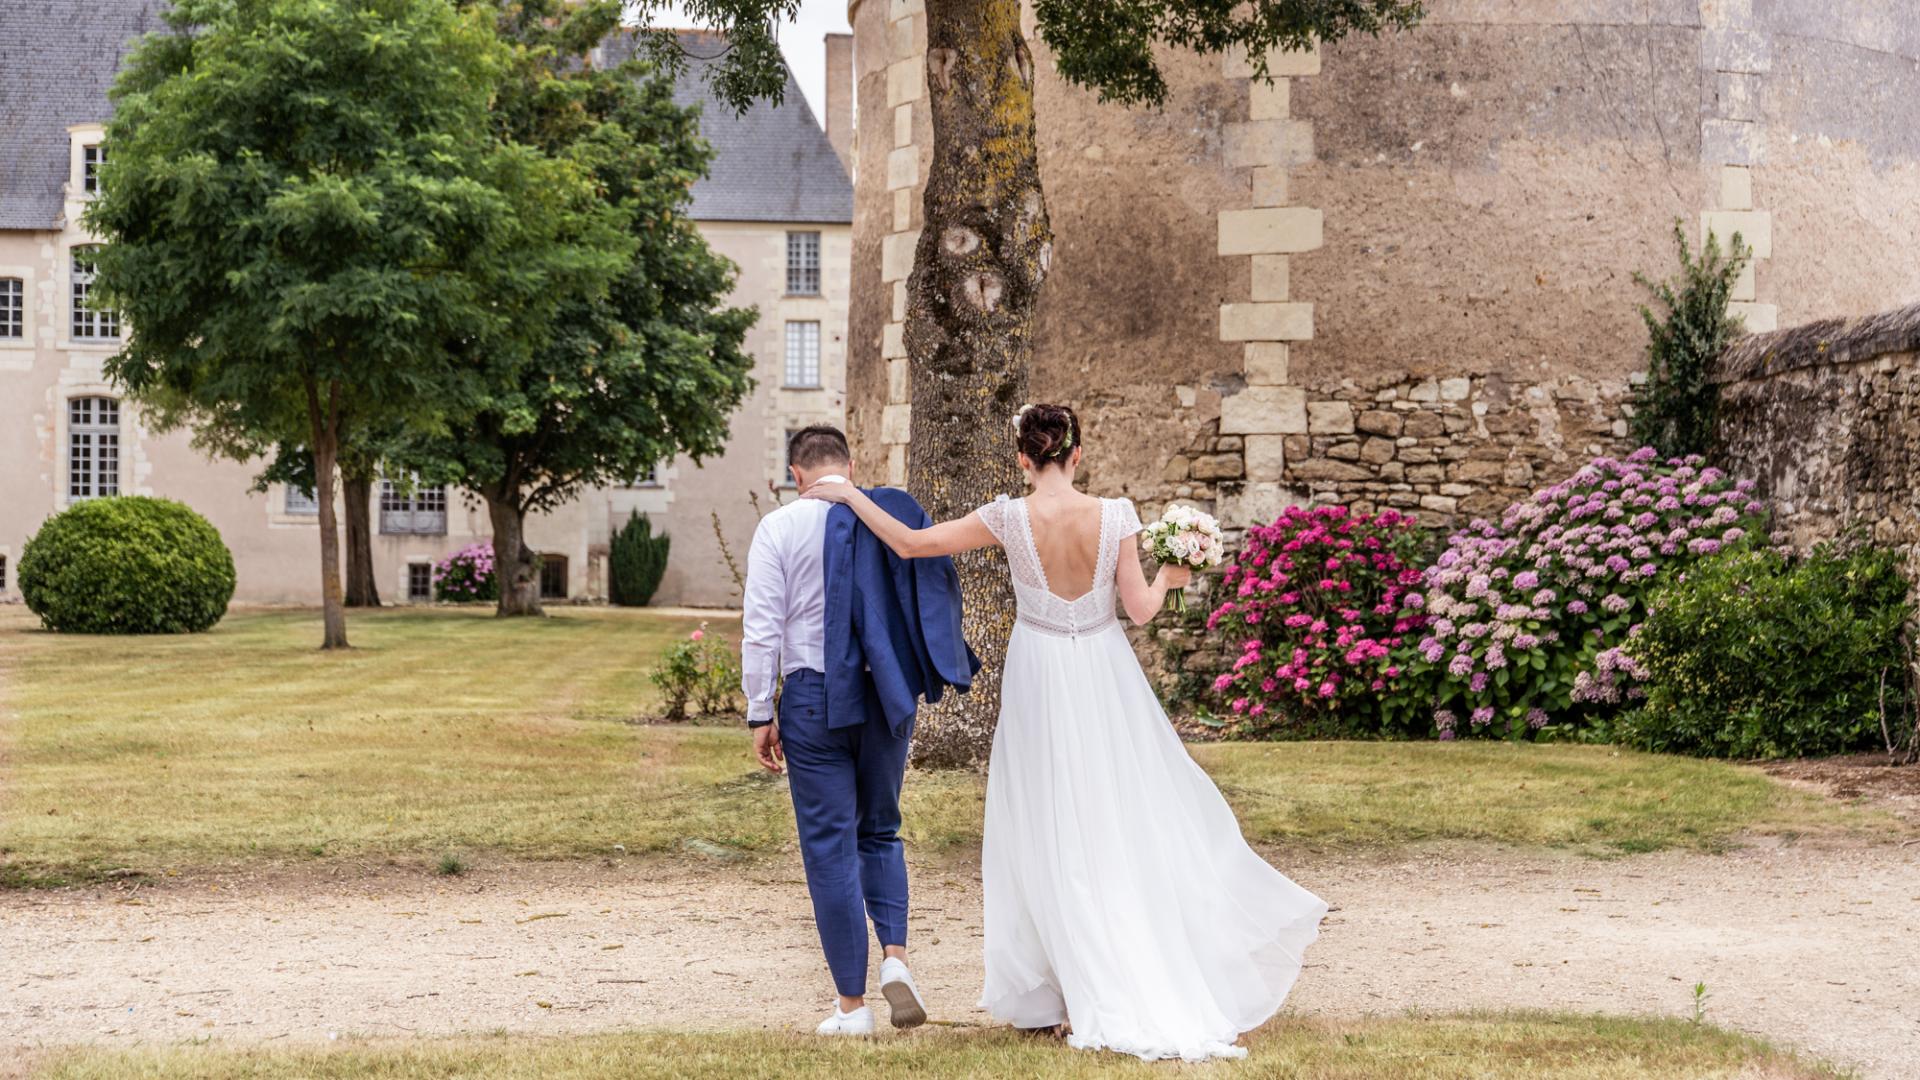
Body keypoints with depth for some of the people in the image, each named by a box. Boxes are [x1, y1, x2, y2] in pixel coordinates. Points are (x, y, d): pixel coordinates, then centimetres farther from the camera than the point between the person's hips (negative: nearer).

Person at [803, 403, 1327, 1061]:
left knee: (1055, 839, 8)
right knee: (1133, 821, 12)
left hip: (1041, 686, -1)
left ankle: (1085, 1002, 10)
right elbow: (1140, 609, -7)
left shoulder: (1010, 519, -13)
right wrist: (1168, 579, 13)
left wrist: (849, 495, 1)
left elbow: (909, 543, -11)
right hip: (1106, 682, 1)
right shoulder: (1114, 516, -10)